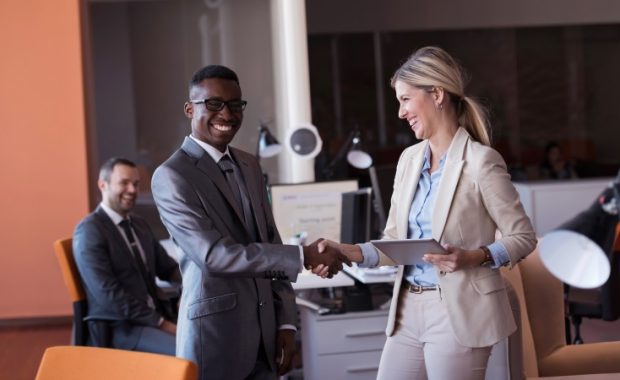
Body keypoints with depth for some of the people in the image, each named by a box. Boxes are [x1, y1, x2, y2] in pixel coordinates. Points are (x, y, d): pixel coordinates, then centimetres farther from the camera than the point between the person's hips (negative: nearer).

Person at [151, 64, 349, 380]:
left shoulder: (249, 165, 12)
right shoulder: (171, 176, -11)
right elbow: (215, 255, -20)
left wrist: (285, 322, 7)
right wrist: (303, 256, -22)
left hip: (263, 331, 6)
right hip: (214, 333, -6)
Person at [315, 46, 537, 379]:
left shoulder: (480, 161, -10)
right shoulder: (409, 159, 10)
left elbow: (523, 237, -6)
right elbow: (394, 241, 11)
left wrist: (474, 257, -21)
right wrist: (349, 252, -4)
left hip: (458, 313, -6)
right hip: (407, 311, 6)